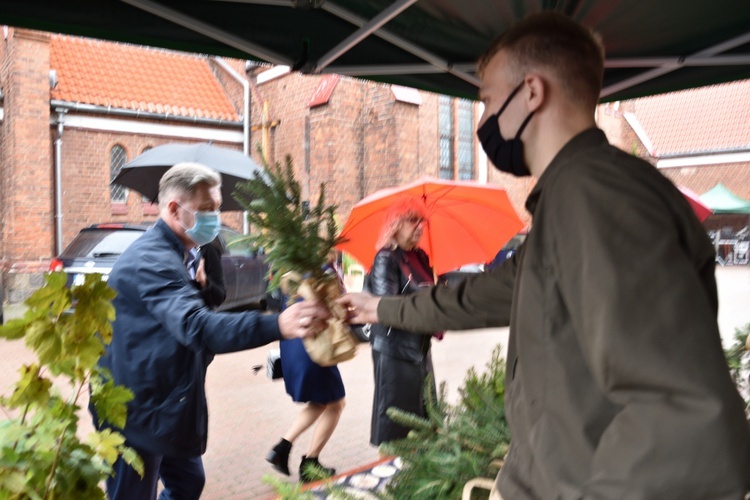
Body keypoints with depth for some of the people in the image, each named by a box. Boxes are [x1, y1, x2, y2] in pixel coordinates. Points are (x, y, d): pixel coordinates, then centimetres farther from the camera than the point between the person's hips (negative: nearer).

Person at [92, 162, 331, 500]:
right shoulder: (151, 259, -26)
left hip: (163, 406, 10)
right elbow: (195, 326, -43)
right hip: (137, 412, -10)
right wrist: (278, 325, -53)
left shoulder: (170, 254, 9)